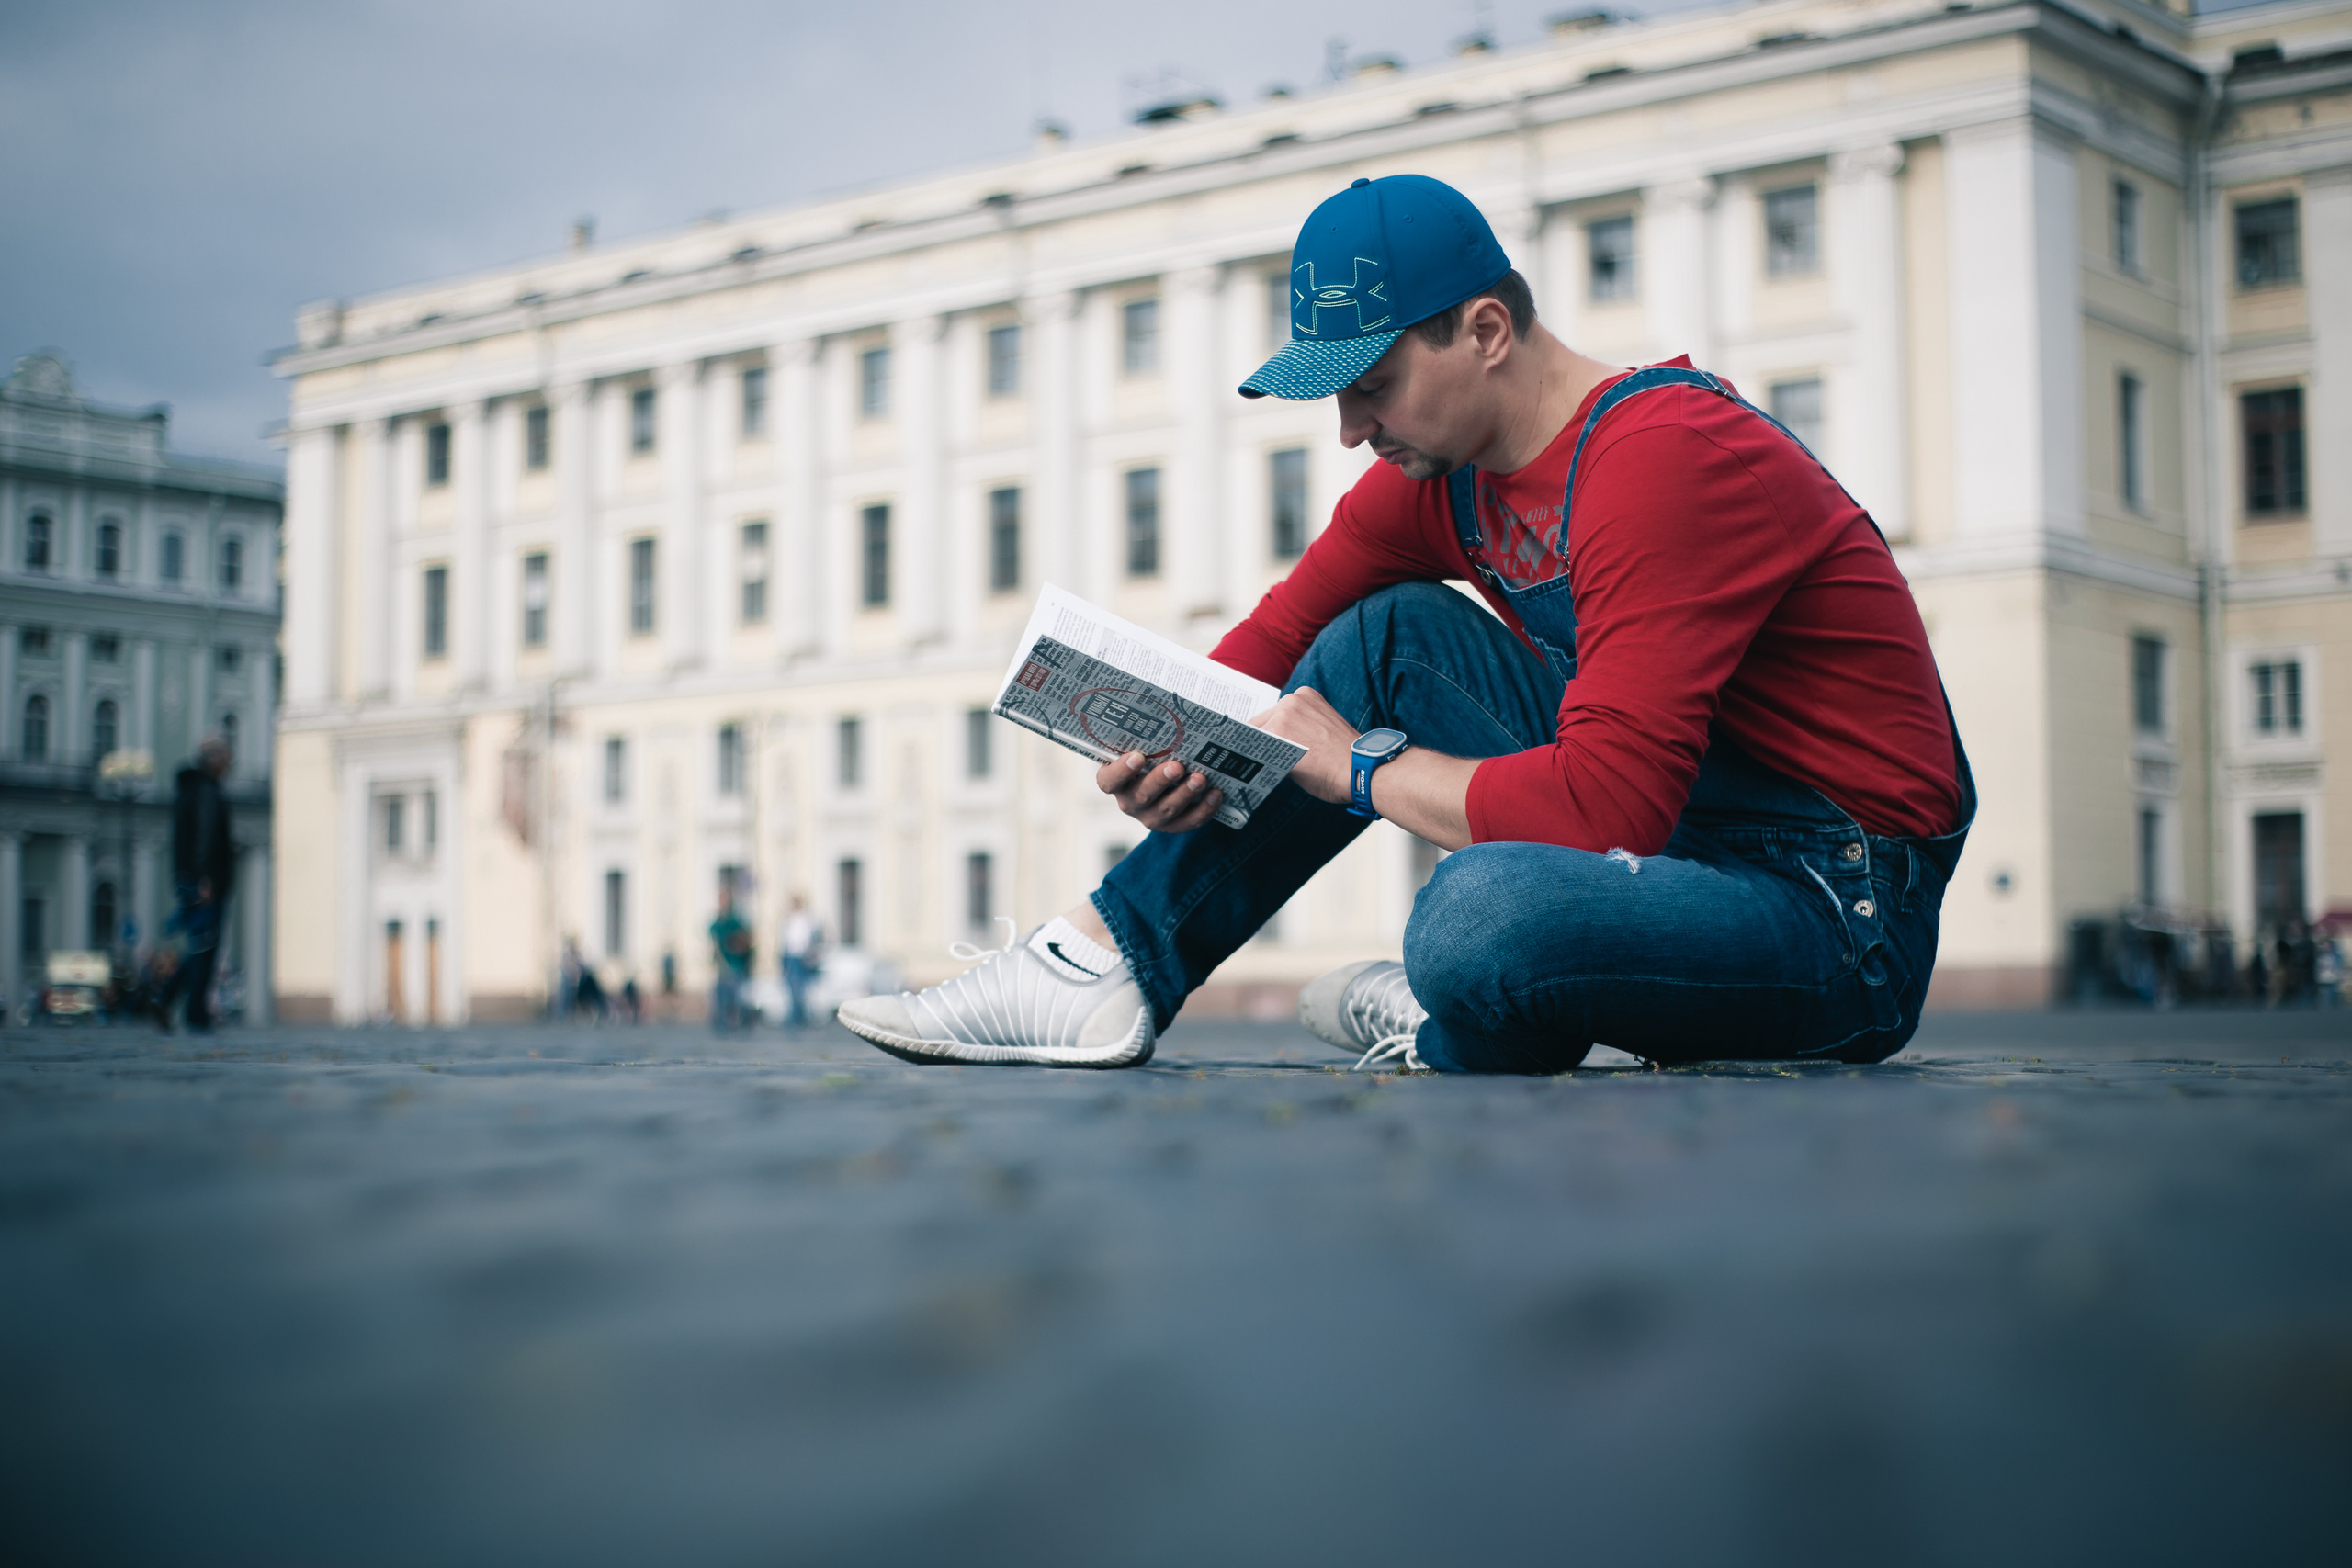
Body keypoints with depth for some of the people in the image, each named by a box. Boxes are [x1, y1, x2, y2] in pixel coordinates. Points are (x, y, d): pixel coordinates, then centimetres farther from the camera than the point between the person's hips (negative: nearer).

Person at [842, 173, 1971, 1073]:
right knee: (1391, 632, 3)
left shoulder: (1660, 460, -23)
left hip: (1844, 902, -8)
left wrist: (1361, 771, -17)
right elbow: (1284, 634, 11)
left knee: (1477, 915, -37)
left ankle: (1468, 1027, -1)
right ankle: (1112, 963, 3)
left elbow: (1606, 803, -30)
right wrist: (1173, 748, -10)